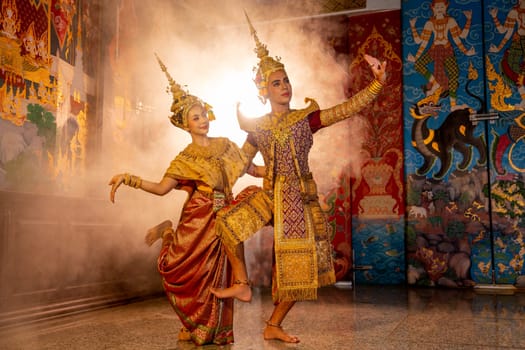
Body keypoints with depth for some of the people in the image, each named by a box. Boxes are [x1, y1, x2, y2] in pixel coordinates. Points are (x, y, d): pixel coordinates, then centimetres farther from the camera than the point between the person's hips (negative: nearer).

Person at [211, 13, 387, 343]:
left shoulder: (307, 117, -2)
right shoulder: (258, 126, 4)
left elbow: (349, 107, -14)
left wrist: (378, 82, -26)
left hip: (300, 198, -1)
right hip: (269, 194, 2)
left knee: (297, 268, 0)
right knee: (229, 220, -23)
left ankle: (273, 326, 19)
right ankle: (242, 284, -4)